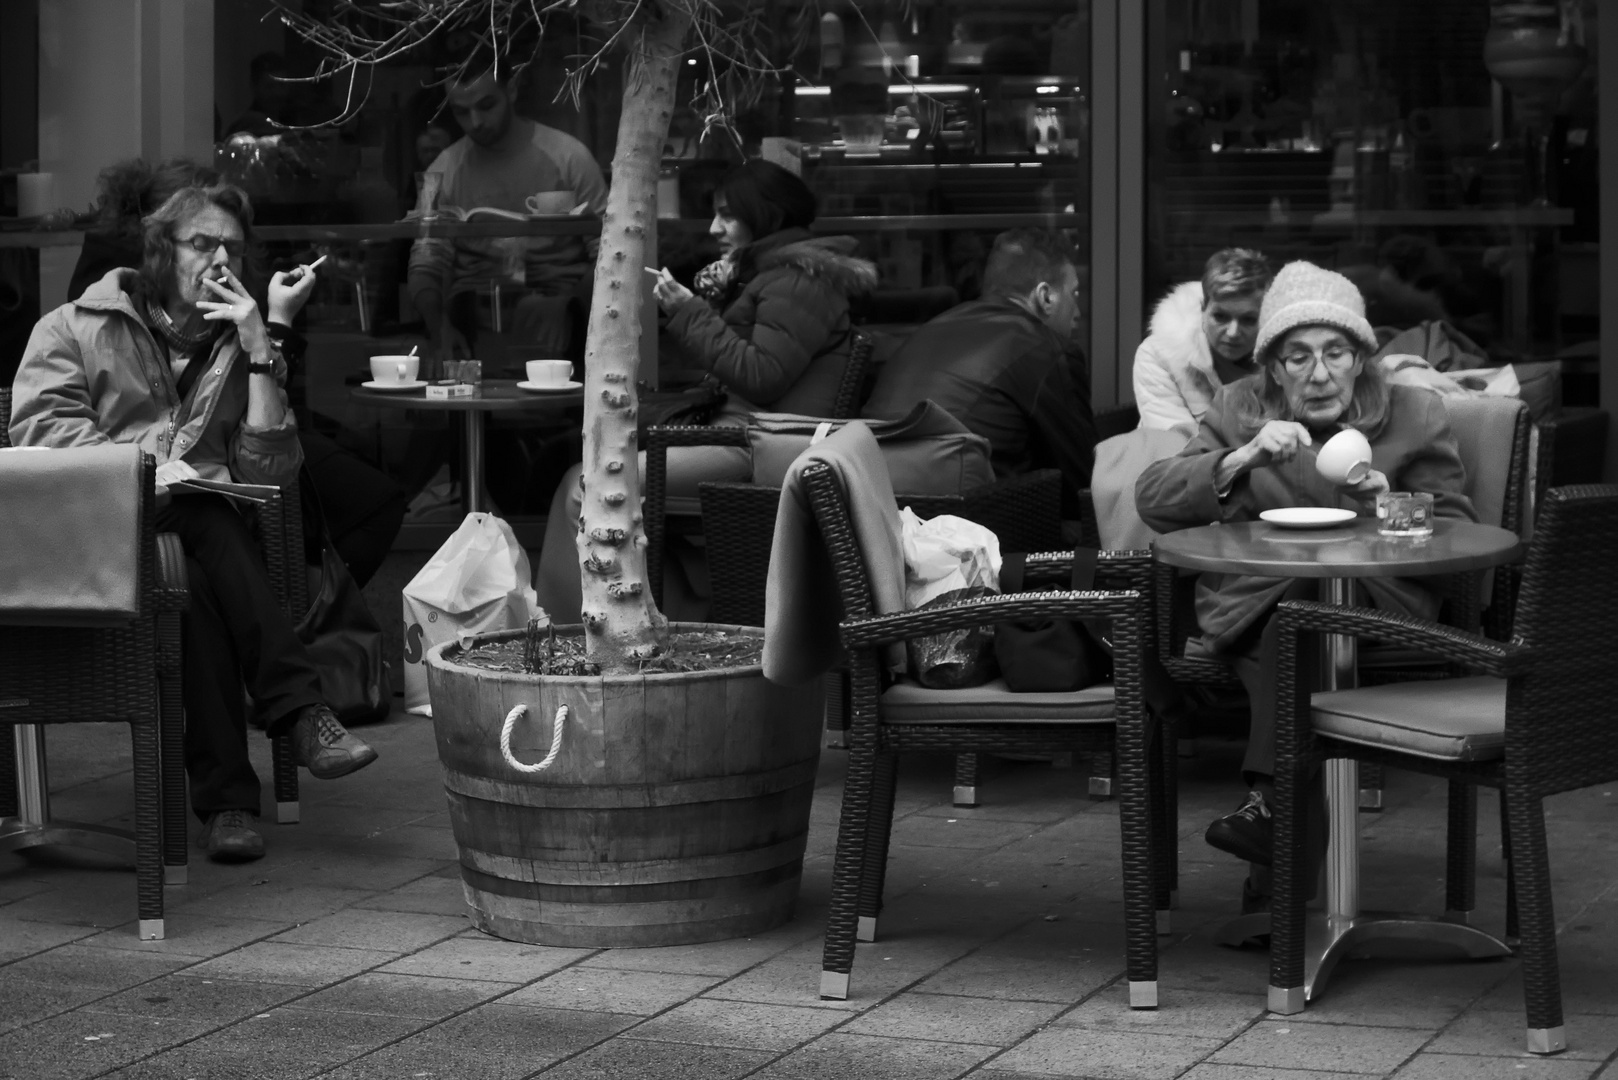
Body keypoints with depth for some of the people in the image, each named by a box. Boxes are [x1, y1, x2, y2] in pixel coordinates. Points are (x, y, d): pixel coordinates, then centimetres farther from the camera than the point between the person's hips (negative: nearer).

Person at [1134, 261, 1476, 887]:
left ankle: (1270, 801, -36)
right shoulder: (1238, 408, 10)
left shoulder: (1415, 415, 8)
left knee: (1308, 597, -36)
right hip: (1252, 610, 1)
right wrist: (1242, 460, -19)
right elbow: (1152, 499, -3)